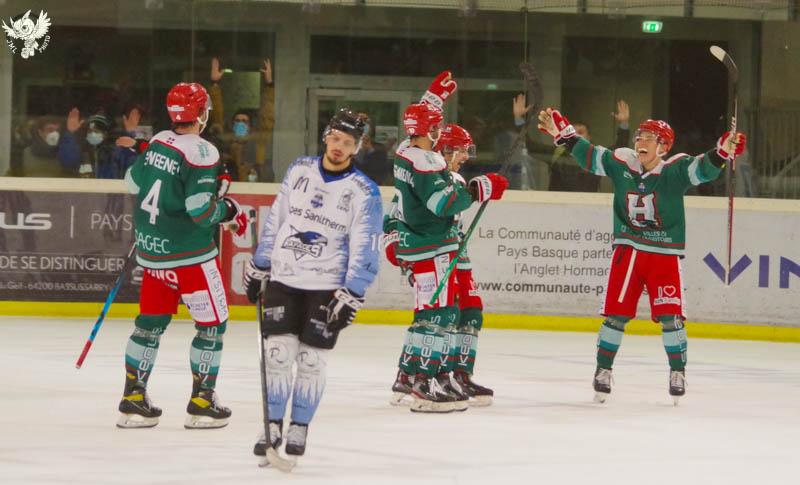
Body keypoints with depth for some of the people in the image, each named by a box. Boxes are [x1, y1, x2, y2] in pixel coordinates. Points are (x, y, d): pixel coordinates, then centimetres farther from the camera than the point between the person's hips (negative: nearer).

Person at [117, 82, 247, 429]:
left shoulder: (157, 143, 4)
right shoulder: (201, 153, -17)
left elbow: (133, 182, 17)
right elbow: (201, 209, -23)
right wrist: (229, 209, -4)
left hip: (152, 252, 7)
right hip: (189, 254, -7)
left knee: (151, 322, 15)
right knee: (212, 323, 4)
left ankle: (133, 400, 15)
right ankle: (201, 405, 3)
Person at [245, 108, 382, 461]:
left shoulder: (364, 193, -7)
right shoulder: (299, 171, 4)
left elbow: (364, 250, -9)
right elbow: (275, 221, 12)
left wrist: (352, 296, -14)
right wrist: (258, 267, 13)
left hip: (327, 287, -3)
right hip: (282, 279, 3)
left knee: (311, 361, 0)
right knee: (276, 354, -2)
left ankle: (299, 429, 14)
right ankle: (273, 426, 8)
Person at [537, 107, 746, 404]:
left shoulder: (675, 170, -9)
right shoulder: (621, 164, 0)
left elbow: (703, 169, -22)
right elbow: (589, 156, 7)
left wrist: (723, 152, -40)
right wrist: (562, 133, 0)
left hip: (665, 254, -2)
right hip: (628, 251, 2)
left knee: (670, 315, -4)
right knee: (616, 312, 2)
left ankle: (677, 372, 12)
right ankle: (603, 369, 15)